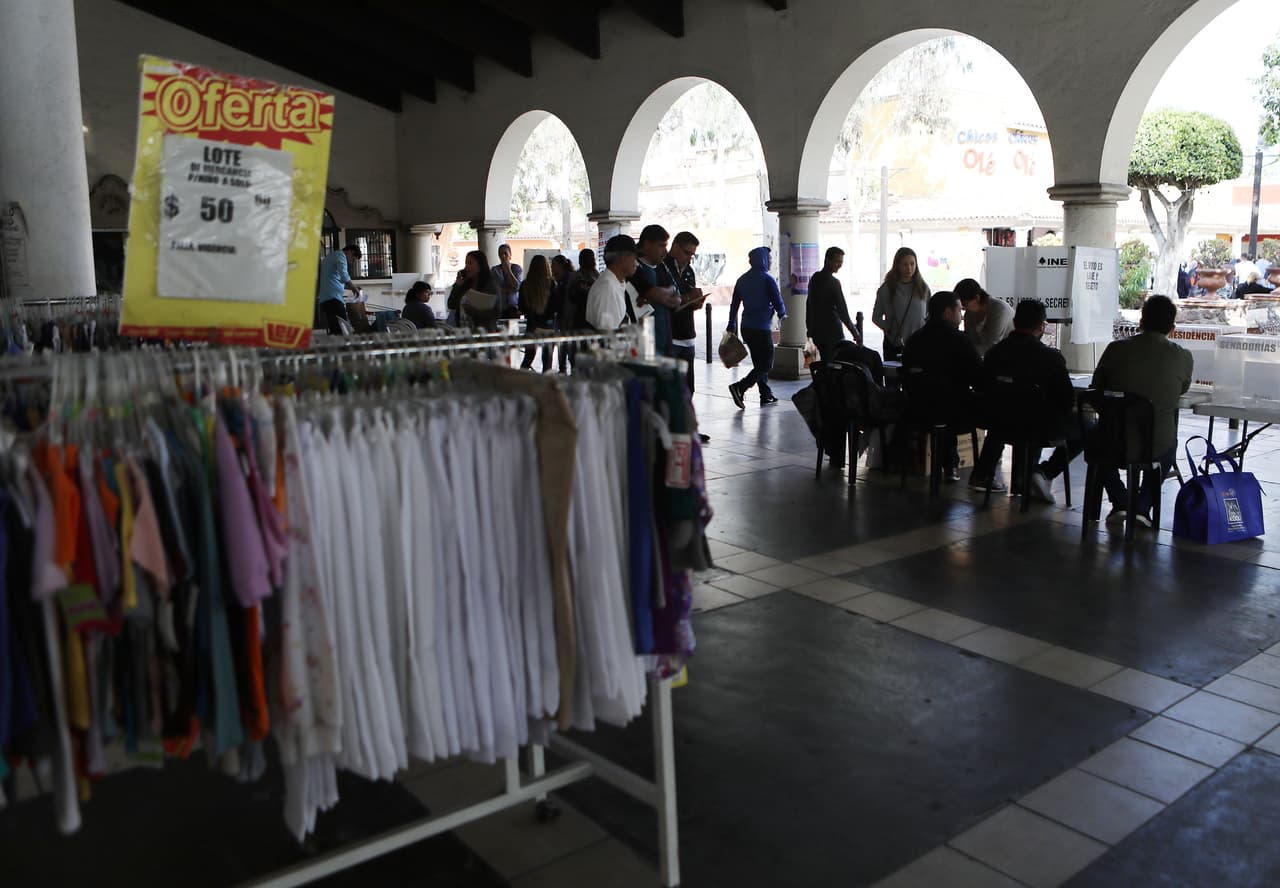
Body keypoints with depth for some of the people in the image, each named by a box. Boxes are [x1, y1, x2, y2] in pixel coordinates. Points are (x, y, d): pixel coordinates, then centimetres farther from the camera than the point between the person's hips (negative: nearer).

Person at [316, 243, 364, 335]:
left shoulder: (330, 256, 29)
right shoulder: (340, 255, 0)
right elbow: (344, 277, -16)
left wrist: (351, 287, 28)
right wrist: (355, 289, -3)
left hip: (323, 299, 9)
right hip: (333, 298, -9)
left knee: (334, 331, 2)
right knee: (342, 330, -17)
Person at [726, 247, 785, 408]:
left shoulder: (742, 279, 8)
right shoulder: (767, 279, -10)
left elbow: (734, 305, 10)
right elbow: (778, 303, -10)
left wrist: (732, 327, 16)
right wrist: (782, 313, 12)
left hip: (746, 328, 7)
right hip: (762, 328, -7)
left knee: (759, 363, 16)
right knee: (766, 365, -2)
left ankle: (766, 395, 18)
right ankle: (740, 387, -18)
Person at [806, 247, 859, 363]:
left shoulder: (814, 279, 11)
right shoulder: (833, 282, -13)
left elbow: (808, 304, 17)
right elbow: (842, 311, -15)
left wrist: (810, 329, 24)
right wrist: (854, 332, -8)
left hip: (817, 332, 8)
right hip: (832, 333, -8)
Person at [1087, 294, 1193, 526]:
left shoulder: (1117, 348, -7)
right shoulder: (1183, 356, -7)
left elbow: (1096, 389, 7)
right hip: (1156, 446, 1)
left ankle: (1120, 502, 20)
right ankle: (1143, 506, 20)